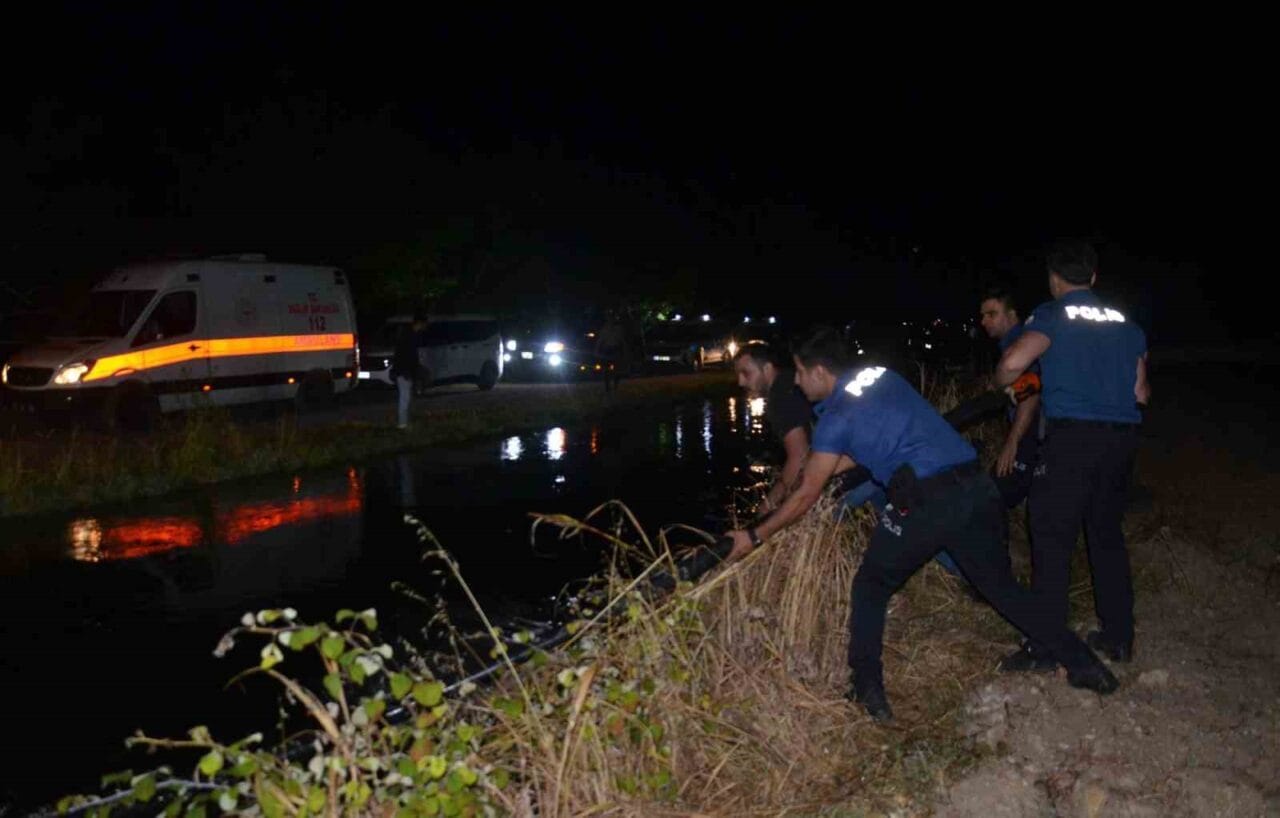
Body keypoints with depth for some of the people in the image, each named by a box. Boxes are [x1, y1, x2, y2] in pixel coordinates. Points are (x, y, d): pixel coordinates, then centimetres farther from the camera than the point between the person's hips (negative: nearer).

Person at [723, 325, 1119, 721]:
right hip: (978, 487, 7)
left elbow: (805, 496, 2)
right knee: (1000, 583, 22)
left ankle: (868, 693, 11)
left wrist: (754, 536, 12)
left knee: (870, 589, 12)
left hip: (926, 502, -7)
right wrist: (819, 468, 36)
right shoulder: (883, 376, 17)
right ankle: (1085, 664, 24)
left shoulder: (835, 418, -1)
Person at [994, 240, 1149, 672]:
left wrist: (1000, 386, 3)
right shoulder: (1126, 323, 15)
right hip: (1122, 437, 6)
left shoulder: (1053, 315, -2)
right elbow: (1141, 393, 14)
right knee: (1107, 534, 18)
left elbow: (1013, 362, -18)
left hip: (1072, 436, -6)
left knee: (1052, 540, -3)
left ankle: (1044, 648, -2)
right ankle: (1119, 636, 25)